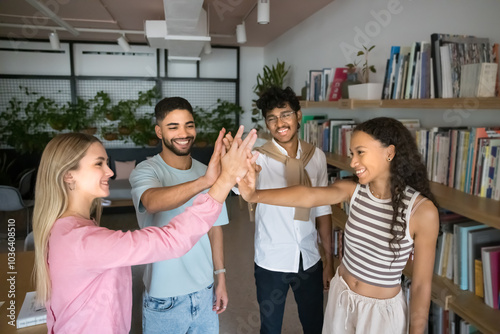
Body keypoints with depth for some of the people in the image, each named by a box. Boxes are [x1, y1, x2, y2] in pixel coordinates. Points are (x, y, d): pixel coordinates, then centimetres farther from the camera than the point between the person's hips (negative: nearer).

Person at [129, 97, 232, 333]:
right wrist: (204, 182, -51)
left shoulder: (206, 172, 1)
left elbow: (215, 229, 6)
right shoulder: (145, 171, -13)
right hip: (164, 298, -4)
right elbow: (153, 203, -36)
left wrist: (220, 279, 6)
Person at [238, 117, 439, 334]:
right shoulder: (352, 190, -11)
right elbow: (307, 196, -29)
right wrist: (255, 195, -44)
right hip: (340, 297, 4)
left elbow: (422, 285, -14)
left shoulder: (422, 210, -21)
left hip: (381, 311, -4)